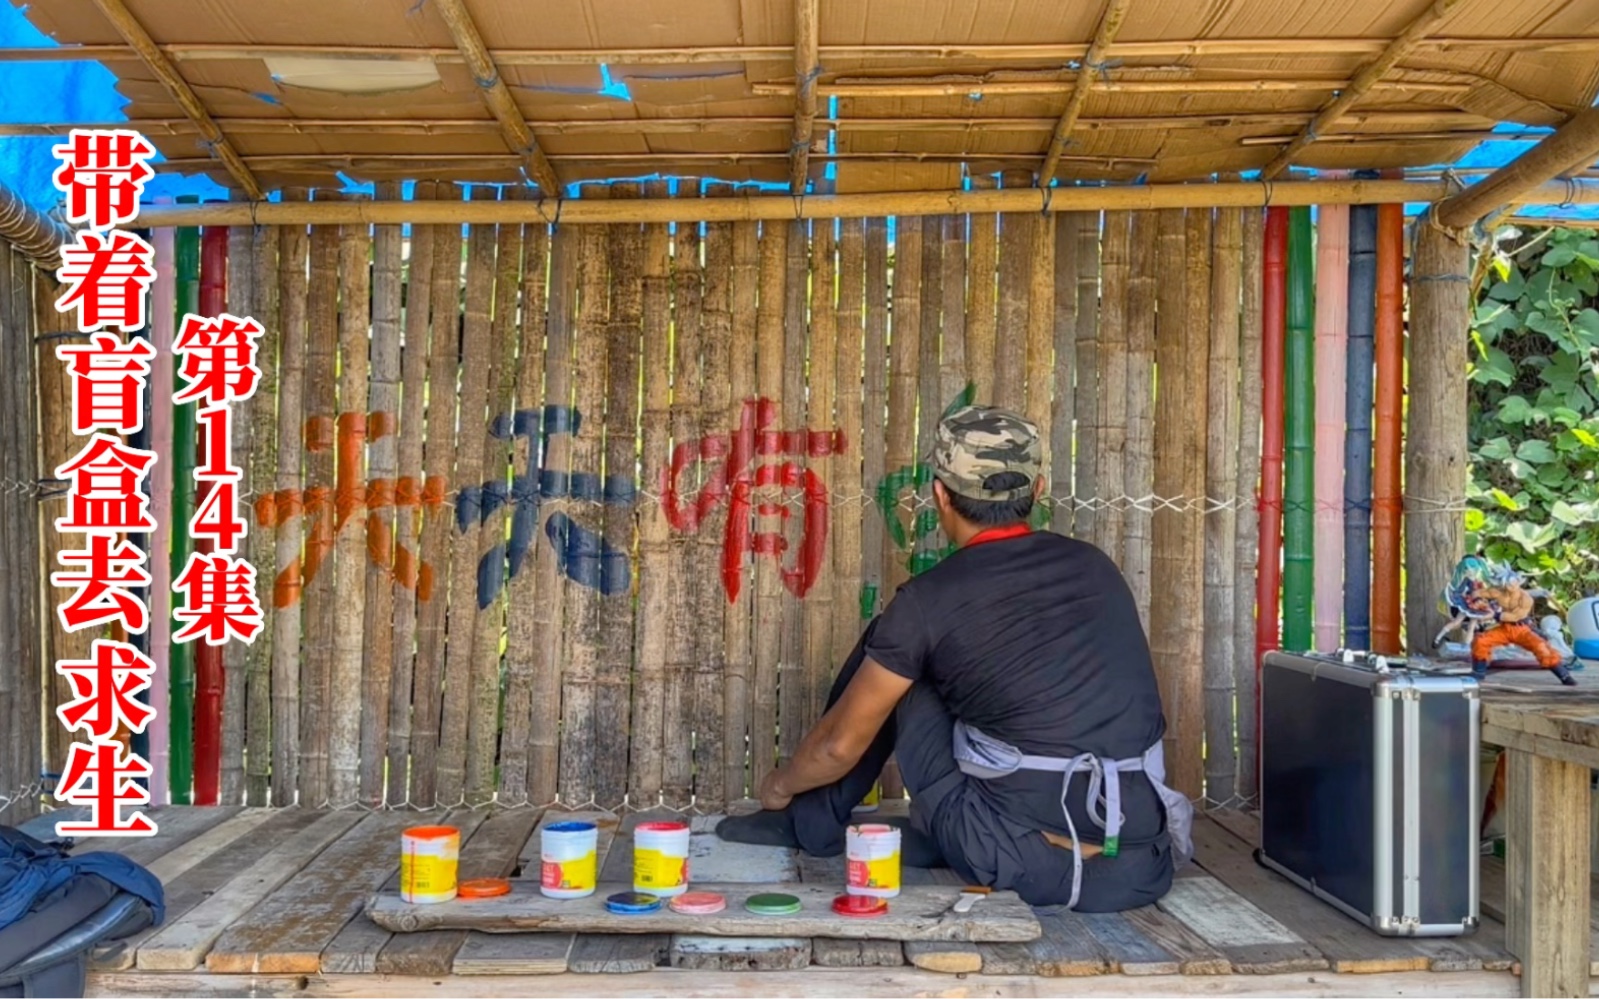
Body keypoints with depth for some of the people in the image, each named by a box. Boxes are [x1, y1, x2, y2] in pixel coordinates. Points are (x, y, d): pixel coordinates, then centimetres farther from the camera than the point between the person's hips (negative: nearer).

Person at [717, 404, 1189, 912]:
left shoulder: (928, 600, -5)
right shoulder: (1093, 565, 9)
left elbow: (841, 745, 6)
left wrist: (780, 786, 27)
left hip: (1017, 856, -4)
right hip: (1138, 866, 5)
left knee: (891, 665, 12)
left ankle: (813, 823, 28)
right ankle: (936, 838, 28)